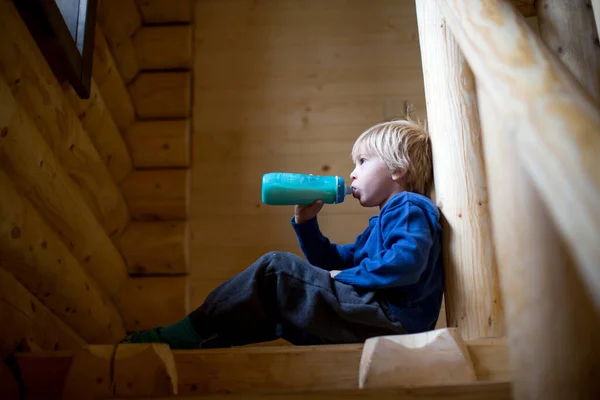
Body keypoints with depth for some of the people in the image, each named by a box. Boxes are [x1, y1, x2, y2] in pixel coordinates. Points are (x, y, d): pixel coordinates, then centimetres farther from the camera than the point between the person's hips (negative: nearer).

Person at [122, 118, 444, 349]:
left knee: (275, 269, -13)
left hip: (390, 316, -10)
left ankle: (184, 335, -8)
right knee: (274, 311, 12)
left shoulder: (409, 208, -5)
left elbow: (407, 260, -26)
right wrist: (305, 221, 16)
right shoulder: (382, 223, 27)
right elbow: (332, 262, 28)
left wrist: (346, 277, -16)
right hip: (372, 317, 10)